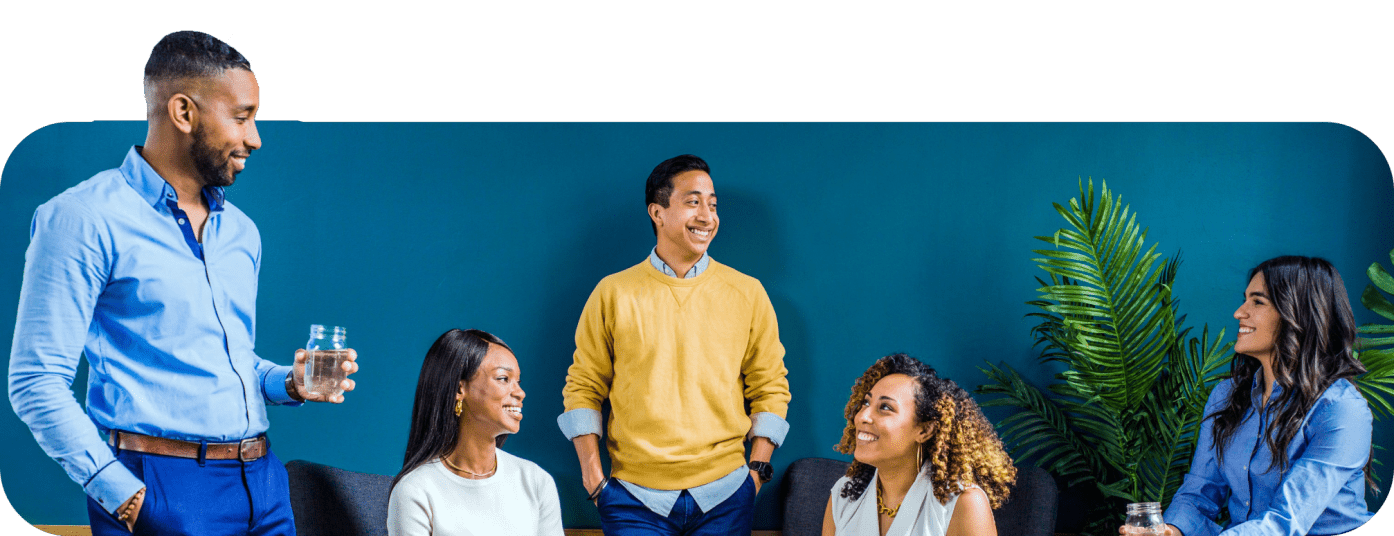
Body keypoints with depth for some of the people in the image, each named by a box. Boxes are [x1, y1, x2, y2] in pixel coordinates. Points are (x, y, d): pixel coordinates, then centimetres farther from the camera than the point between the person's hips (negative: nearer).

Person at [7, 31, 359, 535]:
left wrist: (287, 383, 3)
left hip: (262, 481, 6)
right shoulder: (84, 219, -7)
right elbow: (37, 382, -11)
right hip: (162, 488, -6)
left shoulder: (241, 231, 14)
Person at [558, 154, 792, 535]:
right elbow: (583, 386, 6)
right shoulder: (613, 293, 3)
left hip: (723, 495, 1)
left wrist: (757, 470, 0)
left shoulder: (747, 294, 5)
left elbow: (770, 387, 8)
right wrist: (592, 475, -1)